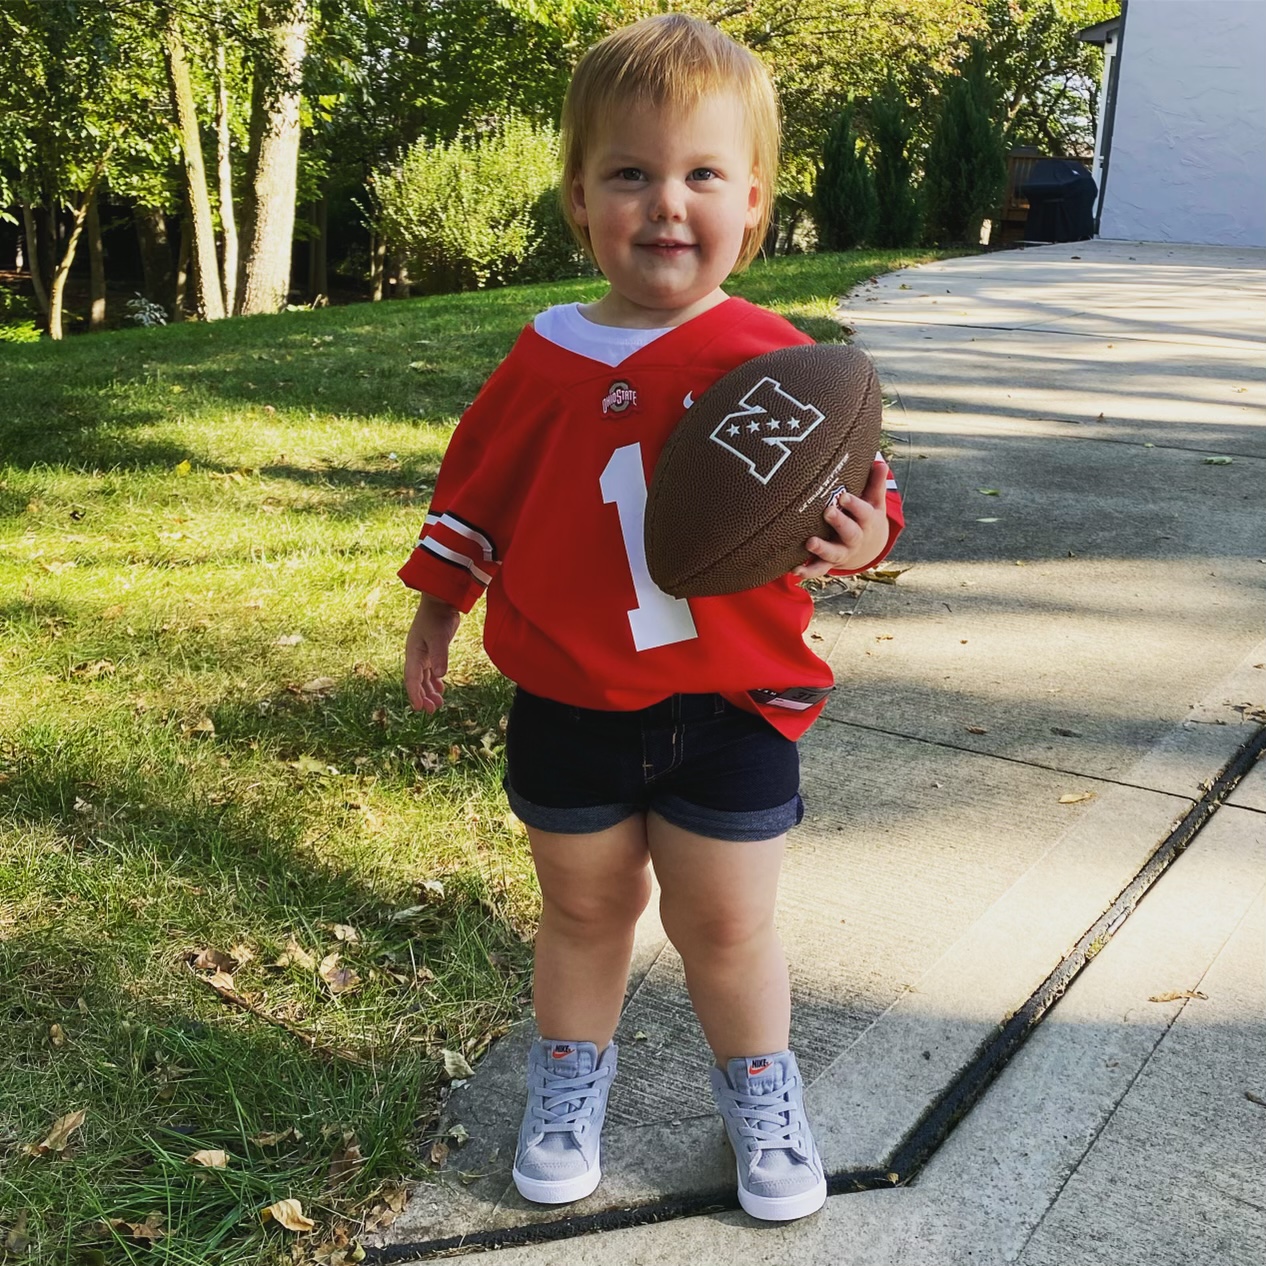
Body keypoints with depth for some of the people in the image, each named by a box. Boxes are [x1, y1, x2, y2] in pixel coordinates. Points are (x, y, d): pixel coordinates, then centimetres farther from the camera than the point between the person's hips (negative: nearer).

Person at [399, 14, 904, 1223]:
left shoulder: (775, 363, -9)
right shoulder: (546, 360, -3)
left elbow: (852, 483, -4)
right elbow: (476, 484, 10)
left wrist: (862, 533, -27)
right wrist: (436, 608, 15)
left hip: (730, 706, -1)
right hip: (569, 706, 2)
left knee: (726, 927, 12)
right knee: (584, 907, 19)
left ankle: (760, 1093, 39)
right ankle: (569, 1080, 43)